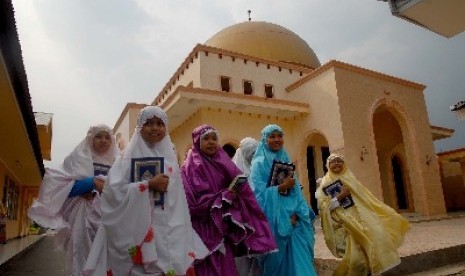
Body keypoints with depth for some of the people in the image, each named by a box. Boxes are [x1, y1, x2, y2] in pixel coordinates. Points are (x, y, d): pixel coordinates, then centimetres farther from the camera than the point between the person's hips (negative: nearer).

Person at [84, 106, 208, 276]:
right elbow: (112, 191, -11)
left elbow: (179, 205, 10)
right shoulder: (128, 157, 2)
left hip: (167, 234, 3)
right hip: (135, 233, -3)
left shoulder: (170, 159, 11)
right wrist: (149, 184, -16)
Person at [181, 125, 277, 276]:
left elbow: (240, 187, 10)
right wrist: (224, 197, -17)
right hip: (205, 230, -6)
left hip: (224, 228, 6)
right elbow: (194, 201, -16)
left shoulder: (222, 162, 13)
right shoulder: (191, 166, -6)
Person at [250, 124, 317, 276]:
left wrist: (296, 213, -8)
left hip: (291, 218, 5)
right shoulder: (259, 163, -5)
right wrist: (282, 187, -18)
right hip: (273, 221, -5)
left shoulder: (286, 161, 12)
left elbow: (296, 191, 7)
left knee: (298, 257, 5)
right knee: (278, 260, 1)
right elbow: (259, 194, -14)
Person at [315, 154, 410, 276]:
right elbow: (322, 206, -8)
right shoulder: (325, 183, 1)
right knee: (355, 258, -15)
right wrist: (340, 197, -17)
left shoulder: (350, 178, 16)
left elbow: (366, 198, 18)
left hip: (361, 219, 5)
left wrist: (387, 212, 16)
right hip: (345, 224, -5)